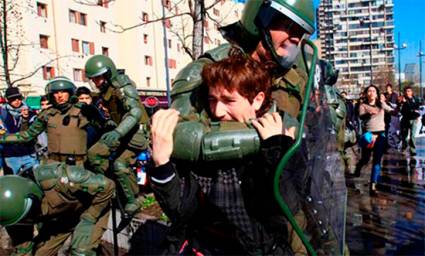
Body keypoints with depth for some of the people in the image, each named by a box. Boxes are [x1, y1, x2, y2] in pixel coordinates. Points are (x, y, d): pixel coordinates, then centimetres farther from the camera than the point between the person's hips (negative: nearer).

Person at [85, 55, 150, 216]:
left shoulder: (123, 88, -22)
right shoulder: (105, 89, 6)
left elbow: (136, 112, -39)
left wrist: (117, 132, -51)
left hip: (135, 131, -9)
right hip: (120, 132, 9)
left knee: (120, 164, -23)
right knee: (93, 155, 2)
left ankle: (134, 201, -4)